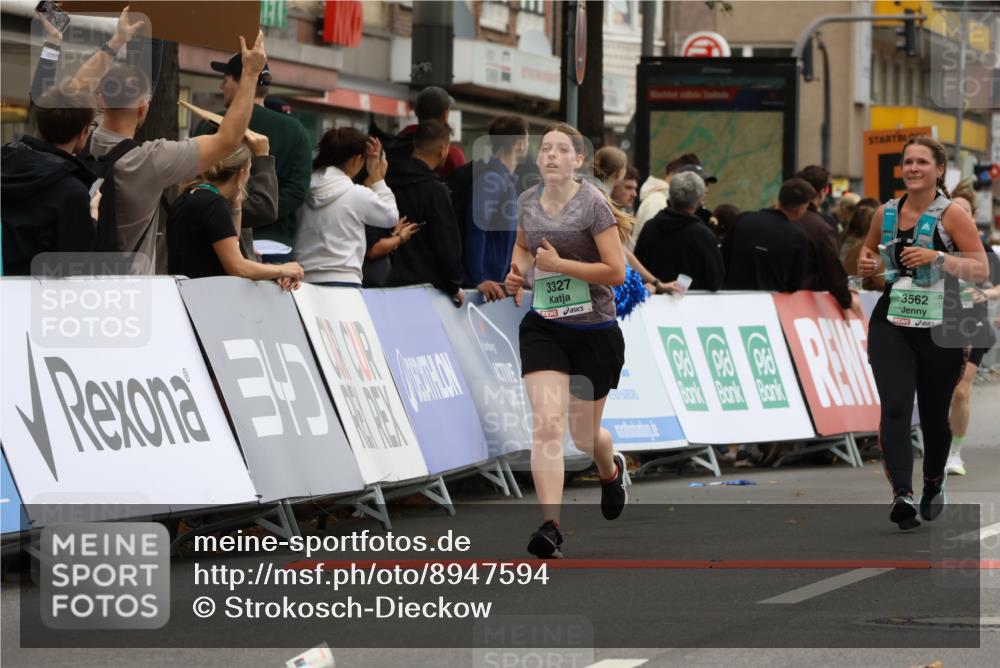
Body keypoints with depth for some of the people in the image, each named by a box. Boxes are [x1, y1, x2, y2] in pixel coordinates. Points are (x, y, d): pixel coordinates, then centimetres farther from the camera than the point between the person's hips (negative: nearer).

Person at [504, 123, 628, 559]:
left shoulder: (593, 204, -13)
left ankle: (611, 470, 50)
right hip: (543, 328, 3)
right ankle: (550, 525, -21)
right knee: (547, 424, -17)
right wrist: (518, 271, 4)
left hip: (595, 331, -3)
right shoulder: (527, 203, 2)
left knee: (584, 435, 13)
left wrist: (559, 264, -21)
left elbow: (616, 272, -16)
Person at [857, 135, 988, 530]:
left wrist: (937, 257, -22)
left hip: (939, 330, -2)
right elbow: (869, 253, 25)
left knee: (934, 415, 12)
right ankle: (902, 496, -27)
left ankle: (934, 483, 40)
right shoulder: (886, 213, 6)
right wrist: (868, 265, 1)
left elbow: (981, 270, -9)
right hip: (891, 325, 2)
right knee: (895, 408, -18)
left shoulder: (952, 215, -6)